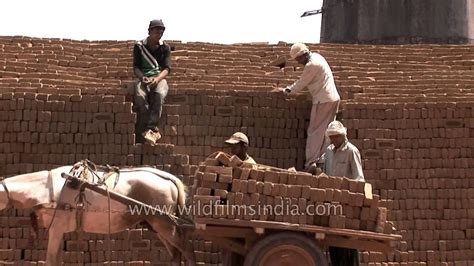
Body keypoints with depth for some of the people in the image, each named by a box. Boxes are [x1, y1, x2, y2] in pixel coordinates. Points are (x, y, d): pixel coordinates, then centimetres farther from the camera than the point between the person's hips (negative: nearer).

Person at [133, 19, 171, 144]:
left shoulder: (165, 48, 9)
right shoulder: (139, 46, 8)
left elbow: (167, 68, 0)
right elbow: (136, 67, 5)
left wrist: (157, 79, -20)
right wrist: (142, 77, -17)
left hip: (159, 78, 0)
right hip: (144, 78, 0)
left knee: (160, 94, -37)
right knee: (140, 96, -36)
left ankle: (149, 129, -40)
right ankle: (153, 129, -32)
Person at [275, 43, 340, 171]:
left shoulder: (311, 65, -17)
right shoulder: (316, 56, 13)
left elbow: (301, 83, -8)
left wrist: (287, 91, 4)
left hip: (323, 101, -10)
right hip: (334, 98, 10)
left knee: (315, 131, -6)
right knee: (327, 131, 10)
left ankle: (311, 162, -6)